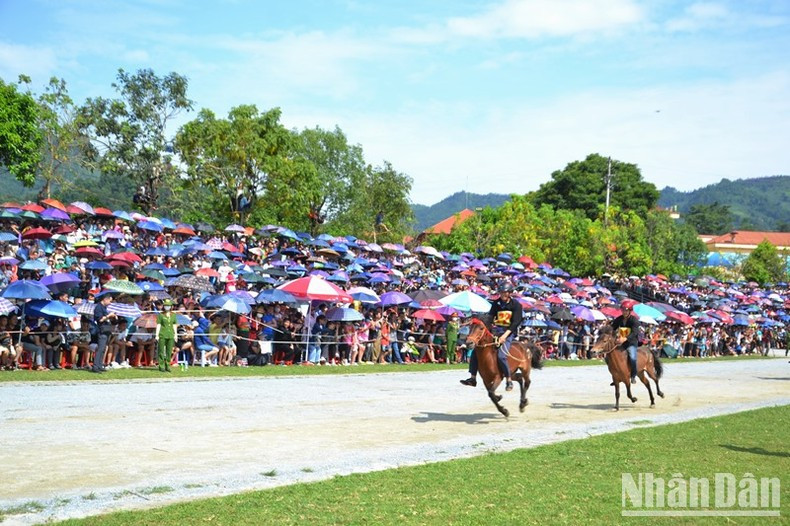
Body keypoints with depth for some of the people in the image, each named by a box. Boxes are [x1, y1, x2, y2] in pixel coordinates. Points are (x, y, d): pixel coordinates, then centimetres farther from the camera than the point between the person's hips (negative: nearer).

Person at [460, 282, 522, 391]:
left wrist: (504, 336, -21)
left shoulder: (516, 305, -4)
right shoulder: (496, 303, 10)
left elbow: (515, 323, -11)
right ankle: (473, 378, -2)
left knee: (501, 355, -28)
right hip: (496, 330, 6)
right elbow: (490, 318, 9)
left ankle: (509, 381, -10)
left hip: (509, 332, -6)